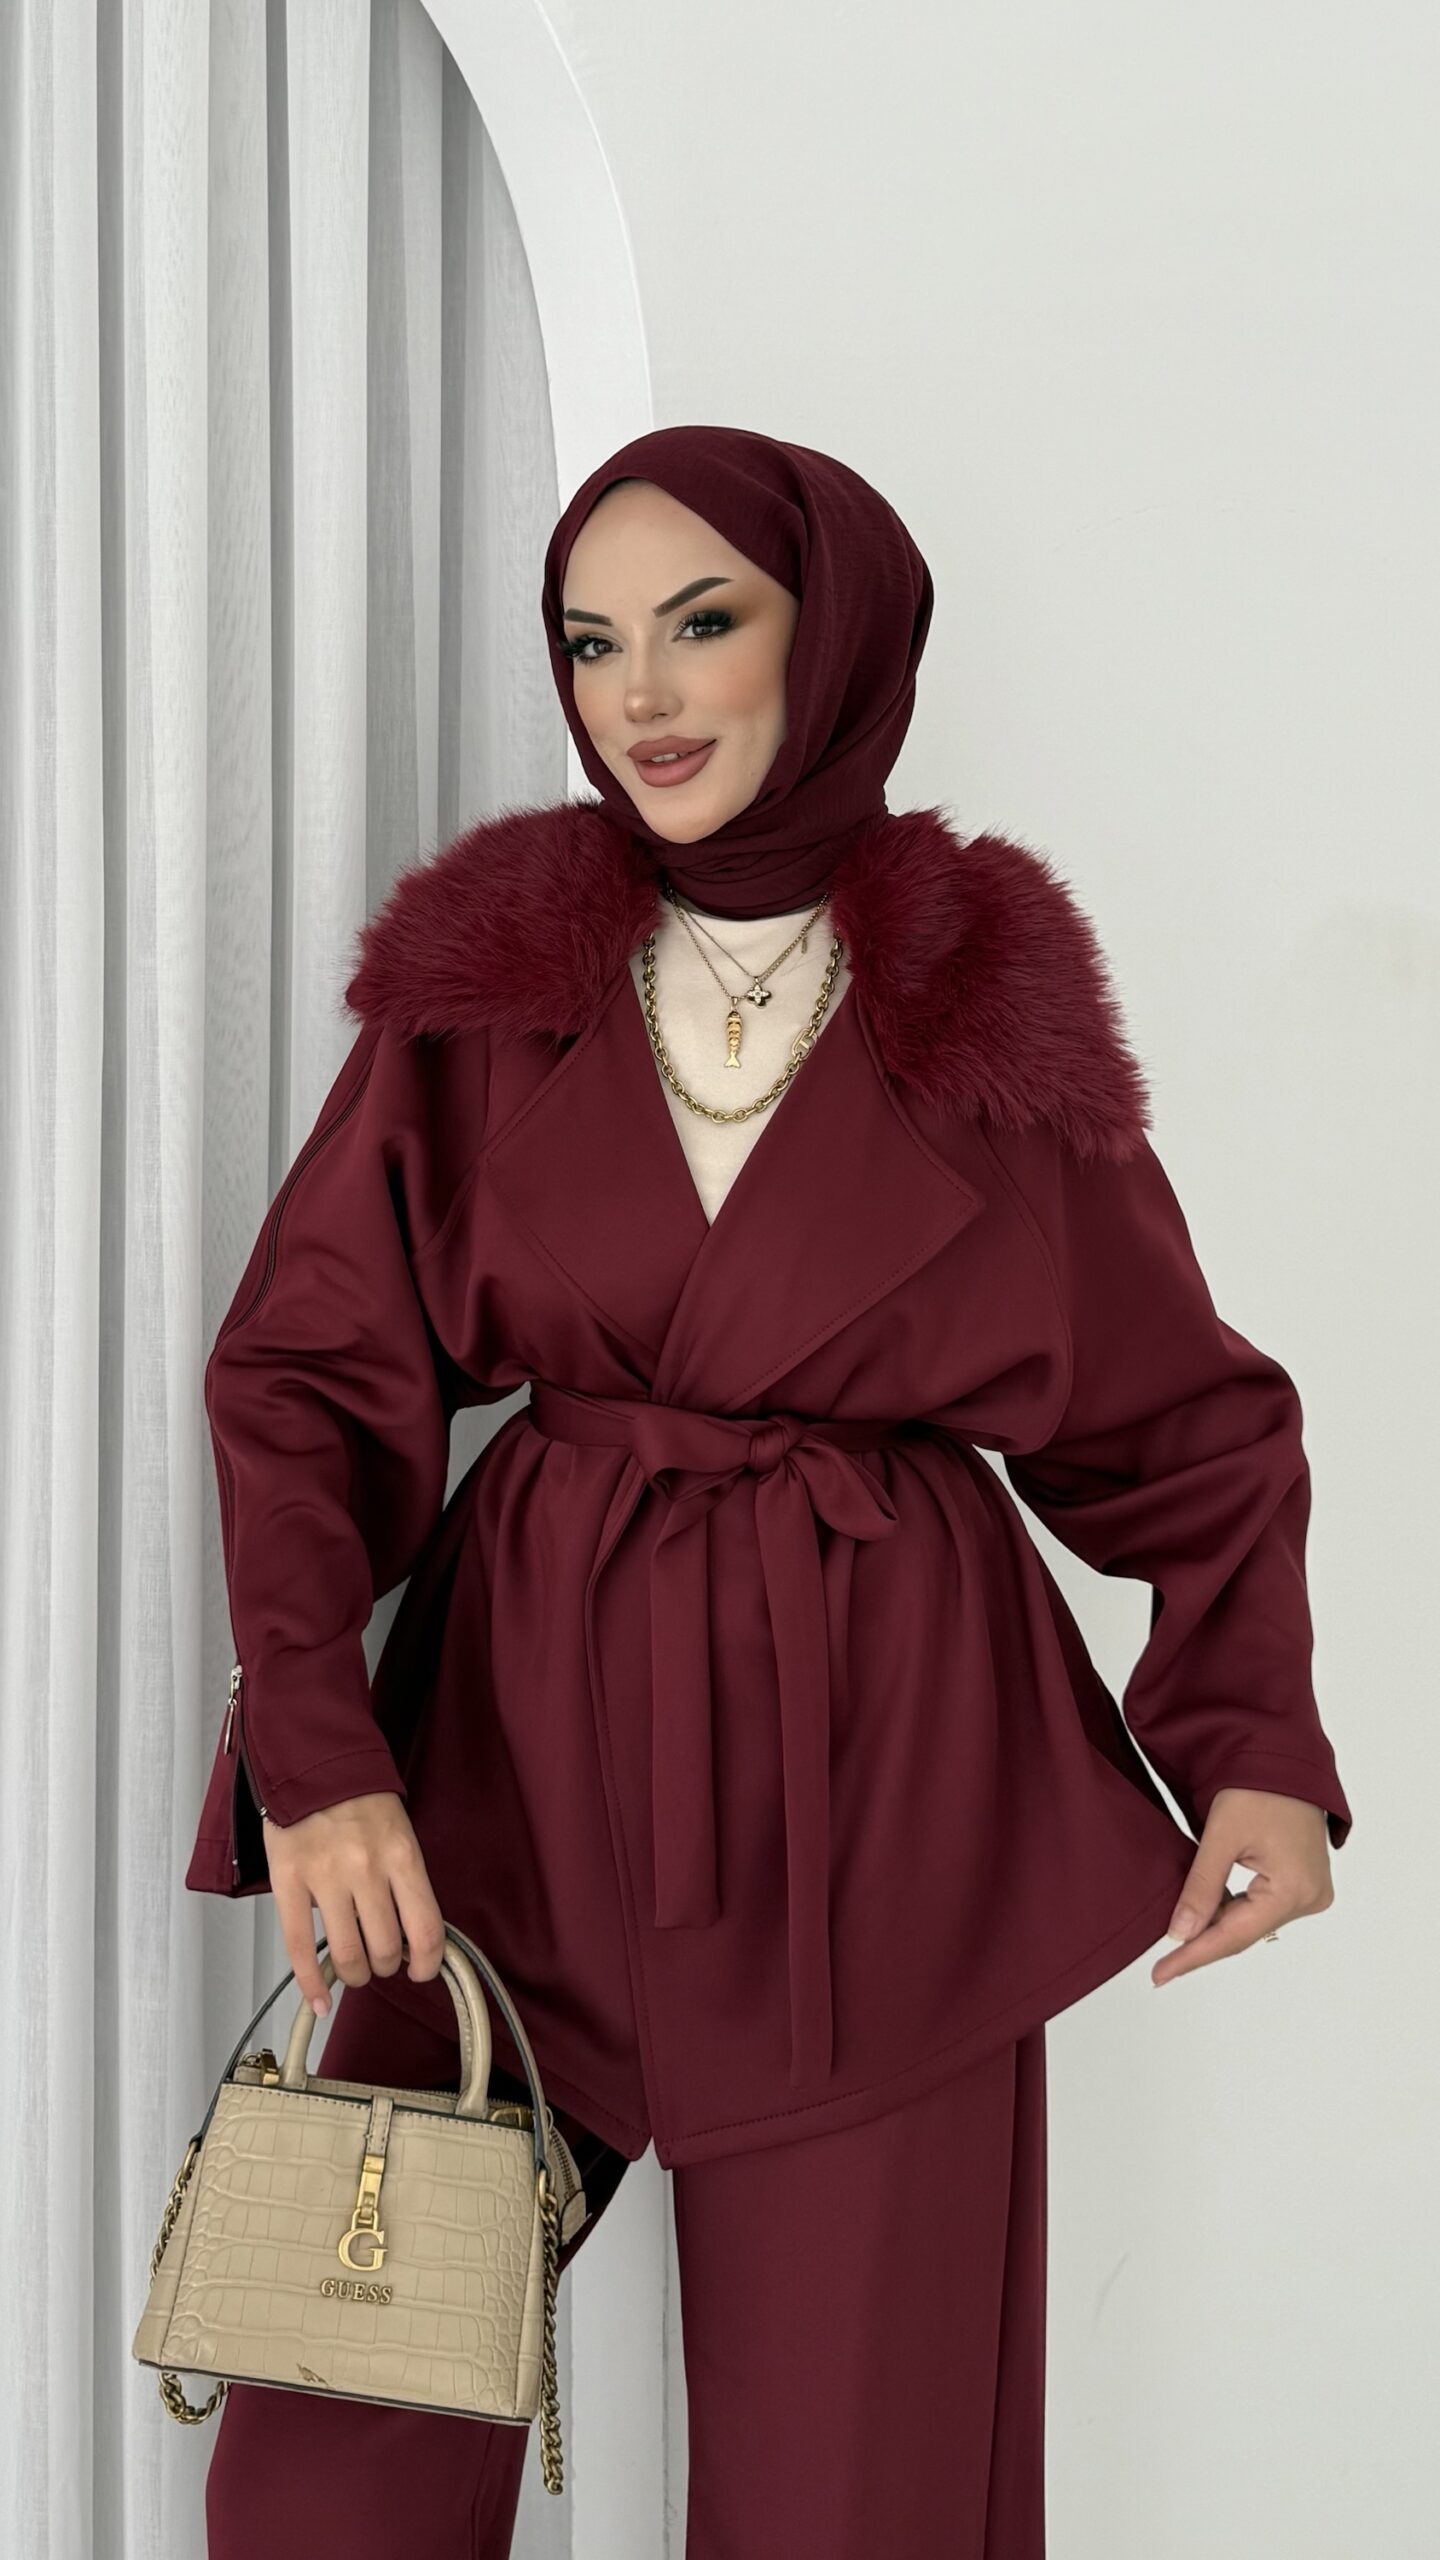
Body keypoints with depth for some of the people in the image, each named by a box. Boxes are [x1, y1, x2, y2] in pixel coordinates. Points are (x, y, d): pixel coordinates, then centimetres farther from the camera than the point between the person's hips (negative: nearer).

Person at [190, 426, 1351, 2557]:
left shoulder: (994, 1001, 1)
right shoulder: (483, 969, 3)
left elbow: (1181, 1421, 10)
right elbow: (312, 1370, 1)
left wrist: (1260, 1743, -5)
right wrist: (315, 1744, -14)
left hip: (879, 1788, -1)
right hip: (521, 1761, 1)